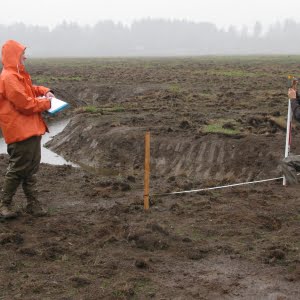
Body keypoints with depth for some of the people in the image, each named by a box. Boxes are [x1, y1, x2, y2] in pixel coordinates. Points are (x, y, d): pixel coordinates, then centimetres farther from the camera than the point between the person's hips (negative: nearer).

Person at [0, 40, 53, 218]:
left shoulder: (19, 75, 14)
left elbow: (30, 89, 30)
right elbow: (25, 104, -22)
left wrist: (45, 92, 11)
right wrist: (45, 103, -9)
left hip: (31, 129, 10)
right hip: (20, 131, -10)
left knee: (32, 168, 13)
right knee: (18, 169, -3)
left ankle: (33, 203, 21)